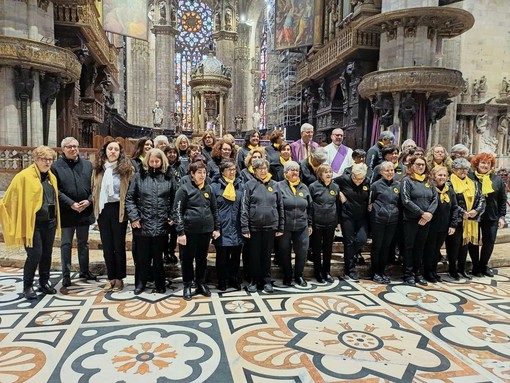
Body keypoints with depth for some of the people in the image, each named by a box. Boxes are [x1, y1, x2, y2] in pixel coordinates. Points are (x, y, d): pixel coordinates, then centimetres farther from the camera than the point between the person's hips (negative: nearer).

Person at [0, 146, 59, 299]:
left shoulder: (52, 177, 12)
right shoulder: (24, 176, -8)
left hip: (50, 222, 6)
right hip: (33, 223, -6)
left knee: (47, 254, 12)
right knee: (35, 255, -5)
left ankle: (44, 282, 26)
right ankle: (27, 286, 12)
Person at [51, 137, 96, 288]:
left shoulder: (87, 165, 6)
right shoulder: (56, 167, -3)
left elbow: (94, 185, 6)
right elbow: (56, 190, -9)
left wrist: (89, 200, -10)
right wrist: (71, 204, -16)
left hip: (85, 211, 3)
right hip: (66, 212, -3)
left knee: (83, 242, 15)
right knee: (66, 244, 5)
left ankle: (84, 271, 28)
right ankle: (66, 275, 14)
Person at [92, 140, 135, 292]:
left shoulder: (126, 168, -6)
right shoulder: (98, 168, 6)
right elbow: (94, 189, 12)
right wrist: (95, 206, 4)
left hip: (118, 209, -4)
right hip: (103, 210, 4)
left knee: (119, 245, 6)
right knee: (107, 246, 11)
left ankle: (119, 278, 19)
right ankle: (111, 278, 23)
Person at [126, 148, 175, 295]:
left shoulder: (168, 178, 5)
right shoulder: (139, 176, 2)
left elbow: (173, 199, 8)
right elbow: (130, 198, 1)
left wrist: (172, 216, -1)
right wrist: (134, 217, -6)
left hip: (161, 225, 1)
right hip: (142, 224, 0)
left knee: (158, 257, 10)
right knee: (142, 257, 10)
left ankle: (160, 285, 23)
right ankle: (140, 284, 25)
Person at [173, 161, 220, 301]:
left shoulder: (208, 189, 9)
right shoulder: (184, 189, -6)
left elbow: (214, 209, 14)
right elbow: (177, 211, -9)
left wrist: (217, 228, 9)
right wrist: (180, 232, -14)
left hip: (206, 230, 4)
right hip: (190, 231, -4)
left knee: (202, 258, 15)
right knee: (187, 259, 8)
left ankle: (201, 283, 29)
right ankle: (187, 285, 22)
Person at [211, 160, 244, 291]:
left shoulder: (240, 186, 8)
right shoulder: (215, 187, -2)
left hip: (237, 229, 3)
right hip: (222, 229, -3)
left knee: (236, 257, 12)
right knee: (222, 257, 7)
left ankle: (233, 279, 29)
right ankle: (221, 281, 22)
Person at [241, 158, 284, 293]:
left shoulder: (274, 185, 6)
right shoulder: (250, 185, -2)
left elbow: (280, 206, 8)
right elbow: (244, 207, -6)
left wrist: (281, 227, 6)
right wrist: (245, 228, -11)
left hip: (270, 226, 2)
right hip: (254, 226, -2)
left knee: (267, 254, 12)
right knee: (254, 255, 8)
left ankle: (266, 281, 24)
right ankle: (253, 281, 22)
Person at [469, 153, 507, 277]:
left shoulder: (497, 179, 4)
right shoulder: (470, 177, -5)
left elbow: (503, 199, 6)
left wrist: (502, 216, 1)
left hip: (491, 218, 3)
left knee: (489, 242, 8)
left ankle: (484, 265, 27)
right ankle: (476, 266, 21)